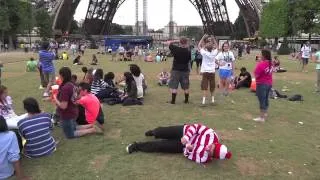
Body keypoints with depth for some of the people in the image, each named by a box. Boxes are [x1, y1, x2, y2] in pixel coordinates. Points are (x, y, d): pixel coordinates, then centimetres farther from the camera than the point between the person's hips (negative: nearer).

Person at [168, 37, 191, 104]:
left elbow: (170, 44, 5)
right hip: (185, 70, 2)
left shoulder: (176, 49, -11)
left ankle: (173, 100, 2)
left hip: (176, 70, -2)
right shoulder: (188, 51, -7)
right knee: (186, 87, 11)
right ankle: (186, 100, 20)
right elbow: (189, 60, 6)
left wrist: (176, 41, 7)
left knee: (174, 86, 2)